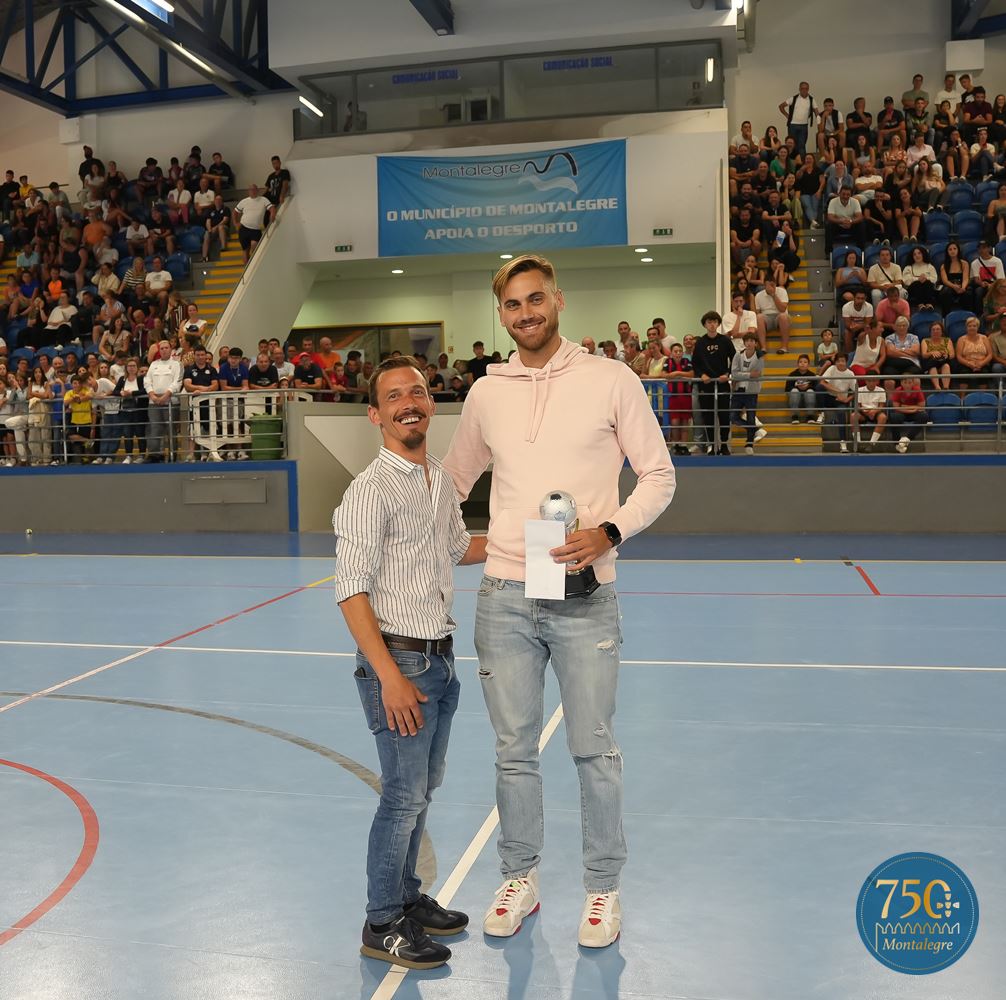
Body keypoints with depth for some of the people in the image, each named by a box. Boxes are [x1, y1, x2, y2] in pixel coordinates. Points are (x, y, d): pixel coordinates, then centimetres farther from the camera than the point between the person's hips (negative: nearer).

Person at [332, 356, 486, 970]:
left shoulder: (443, 480, 9)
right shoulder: (371, 490, -16)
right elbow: (351, 592, -19)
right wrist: (390, 677, -22)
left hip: (441, 658, 8)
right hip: (398, 659, -8)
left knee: (425, 787, 18)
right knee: (405, 794, 0)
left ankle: (407, 896, 35)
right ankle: (383, 925, 17)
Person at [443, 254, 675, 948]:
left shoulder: (611, 380, -1)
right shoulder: (486, 392, 8)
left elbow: (659, 475, 1)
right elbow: (453, 480, 23)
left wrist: (610, 531, -14)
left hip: (585, 598, -3)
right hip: (504, 598, 3)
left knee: (595, 750, 6)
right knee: (514, 751, 11)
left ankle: (603, 887, 25)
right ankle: (521, 879, 30)